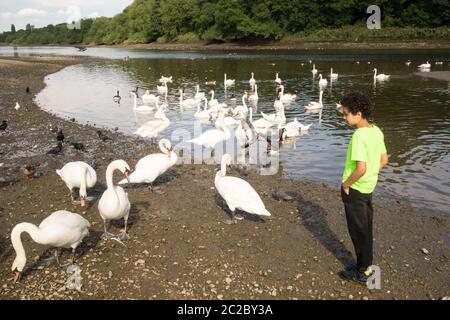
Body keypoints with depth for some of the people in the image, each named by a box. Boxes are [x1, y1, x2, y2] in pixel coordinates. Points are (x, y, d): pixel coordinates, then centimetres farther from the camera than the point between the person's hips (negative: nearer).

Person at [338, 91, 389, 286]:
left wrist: (346, 183, -16)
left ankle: (362, 272, 23)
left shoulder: (359, 135, -25)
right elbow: (383, 161, 9)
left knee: (358, 230, 7)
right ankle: (367, 266, 35)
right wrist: (370, 176, 13)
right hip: (368, 188, 8)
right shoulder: (376, 131, 1)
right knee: (366, 228, 20)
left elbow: (361, 168, -30)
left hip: (354, 189, -8)